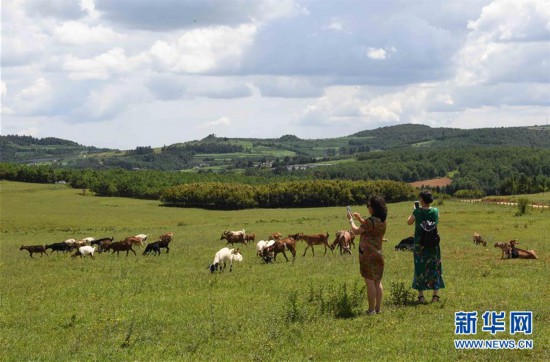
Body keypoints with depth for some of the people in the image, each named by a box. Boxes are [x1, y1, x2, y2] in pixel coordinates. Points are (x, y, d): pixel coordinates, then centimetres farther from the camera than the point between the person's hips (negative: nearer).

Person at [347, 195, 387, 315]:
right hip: (378, 254, 8)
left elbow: (356, 231, -13)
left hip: (368, 255, -8)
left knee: (370, 282, -4)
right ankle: (378, 308, 16)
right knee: (377, 282, 12)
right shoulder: (382, 222, 7)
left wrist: (351, 220, 2)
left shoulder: (370, 221, -20)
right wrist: (360, 219, 19)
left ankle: (371, 309, -2)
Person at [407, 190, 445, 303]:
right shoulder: (435, 211, -5)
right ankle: (436, 295, 10)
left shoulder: (417, 211, -11)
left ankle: (421, 295, 5)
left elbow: (409, 222, 5)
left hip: (419, 243, -2)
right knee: (435, 268, 10)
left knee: (420, 268, 7)